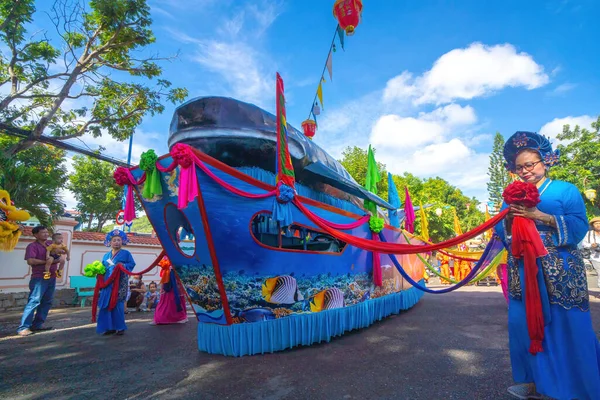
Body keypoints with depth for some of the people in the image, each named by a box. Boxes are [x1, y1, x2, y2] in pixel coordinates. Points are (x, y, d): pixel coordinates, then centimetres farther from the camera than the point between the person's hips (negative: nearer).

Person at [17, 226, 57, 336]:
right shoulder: (32, 246, -7)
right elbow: (30, 261, -19)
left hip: (52, 277, 7)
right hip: (39, 278, -7)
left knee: (47, 302, 9)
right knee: (34, 301, -11)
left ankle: (36, 325, 18)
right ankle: (23, 327, -5)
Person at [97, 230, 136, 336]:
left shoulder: (126, 253, 3)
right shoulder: (106, 255, 17)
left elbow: (132, 264, -3)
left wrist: (124, 265, -19)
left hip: (120, 283, -5)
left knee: (118, 304, -5)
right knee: (106, 305, 3)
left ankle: (120, 327, 4)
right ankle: (110, 327, 13)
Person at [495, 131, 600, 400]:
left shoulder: (566, 190, 2)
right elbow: (501, 234, 8)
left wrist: (541, 216, -19)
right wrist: (508, 219, -11)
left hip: (560, 274, -4)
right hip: (524, 274, 4)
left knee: (565, 329, 0)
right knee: (526, 326, 7)